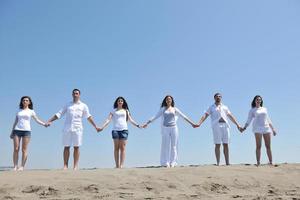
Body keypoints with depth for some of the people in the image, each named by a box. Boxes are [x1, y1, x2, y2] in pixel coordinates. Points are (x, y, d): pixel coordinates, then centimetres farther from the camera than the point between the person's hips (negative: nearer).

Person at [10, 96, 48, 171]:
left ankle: (22, 166, -3)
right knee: (16, 149, -4)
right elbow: (15, 122, 17)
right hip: (17, 130, 2)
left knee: (24, 149, -5)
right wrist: (12, 132, 12)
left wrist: (44, 124, -11)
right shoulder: (19, 111, 16)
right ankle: (15, 166, 0)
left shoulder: (31, 111, 11)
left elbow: (37, 120, 5)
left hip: (26, 131, -2)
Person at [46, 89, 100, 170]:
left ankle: (75, 166, 2)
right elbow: (58, 114, 12)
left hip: (77, 128, -1)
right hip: (67, 128, 1)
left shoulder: (83, 106, 12)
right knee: (66, 147, 0)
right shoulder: (67, 105, 15)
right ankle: (65, 165, 5)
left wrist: (95, 126, 6)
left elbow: (88, 117, 11)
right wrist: (49, 121, 3)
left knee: (76, 147, -1)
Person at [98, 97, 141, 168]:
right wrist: (102, 127, -7)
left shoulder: (126, 110, 18)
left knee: (123, 147, -7)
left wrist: (138, 125, 1)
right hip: (115, 129, 0)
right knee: (116, 148, -3)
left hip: (124, 129, 0)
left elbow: (131, 120, 14)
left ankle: (121, 165, -10)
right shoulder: (113, 111, 15)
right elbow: (108, 119, 6)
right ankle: (117, 165, -3)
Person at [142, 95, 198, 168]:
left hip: (173, 128, 0)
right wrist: (147, 123, 1)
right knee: (166, 145, -1)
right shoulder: (163, 109, 9)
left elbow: (184, 116, 9)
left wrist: (192, 123, 6)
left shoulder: (175, 109, 9)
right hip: (165, 129, 0)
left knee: (173, 145, 0)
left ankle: (173, 163, 5)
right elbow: (155, 117, 7)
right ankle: (166, 163, 3)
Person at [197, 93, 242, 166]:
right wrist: (199, 123, -14)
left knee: (226, 144, 0)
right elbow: (205, 115, 1)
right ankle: (218, 162, -4)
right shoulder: (211, 107, 14)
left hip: (225, 125, 3)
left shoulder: (225, 107, 24)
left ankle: (227, 162, 1)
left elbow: (231, 116, 23)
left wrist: (237, 125, 18)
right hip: (216, 126, -3)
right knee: (217, 145, -6)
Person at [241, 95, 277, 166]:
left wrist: (273, 128, 17)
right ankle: (258, 163, -11)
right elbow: (249, 120, 3)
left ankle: (271, 162, 1)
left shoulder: (264, 109, 20)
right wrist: (244, 127, -13)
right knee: (258, 146, -9)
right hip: (257, 129, -3)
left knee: (268, 146, 0)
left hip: (266, 128, 3)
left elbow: (268, 120, 22)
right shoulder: (252, 110, 10)